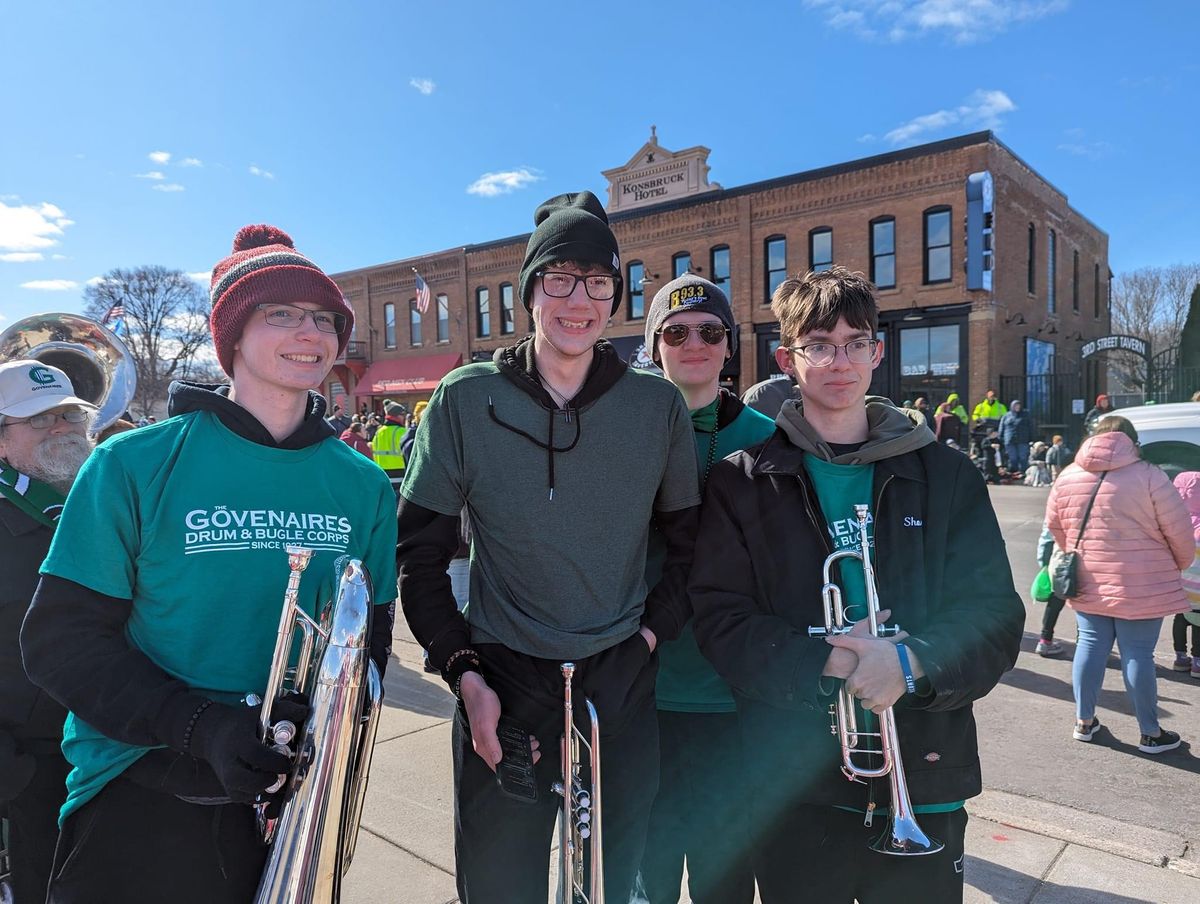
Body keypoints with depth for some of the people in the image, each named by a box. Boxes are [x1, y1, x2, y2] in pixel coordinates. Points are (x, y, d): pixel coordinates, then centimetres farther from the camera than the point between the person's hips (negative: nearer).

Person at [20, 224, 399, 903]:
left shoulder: (363, 486, 0)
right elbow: (60, 638, -9)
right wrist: (202, 726, -21)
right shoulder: (134, 466, -9)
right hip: (143, 804, -2)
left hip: (295, 803, 3)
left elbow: (371, 636, 6)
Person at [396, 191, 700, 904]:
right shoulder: (465, 400, -6)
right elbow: (420, 551, -2)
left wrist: (651, 632, -2)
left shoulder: (659, 405, -2)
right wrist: (464, 672, -8)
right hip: (501, 690, -1)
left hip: (622, 688, 2)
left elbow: (690, 542, 8)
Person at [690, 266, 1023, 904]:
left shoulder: (943, 475, 4)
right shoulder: (742, 483, -1)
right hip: (793, 782, -1)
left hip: (923, 775, 2)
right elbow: (722, 622, -7)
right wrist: (825, 666, -21)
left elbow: (996, 618, 0)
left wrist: (911, 662, -19)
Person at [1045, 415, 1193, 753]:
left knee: (1091, 645, 14)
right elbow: (1180, 533, -5)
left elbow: (1054, 525, 11)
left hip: (1088, 583, 4)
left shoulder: (1067, 477, 2)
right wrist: (1179, 565, 13)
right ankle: (1151, 734, 19)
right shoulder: (1149, 476, -10)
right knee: (1138, 655, 4)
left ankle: (1084, 721, 24)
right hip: (1140, 587, -4)